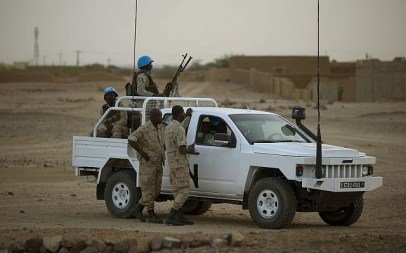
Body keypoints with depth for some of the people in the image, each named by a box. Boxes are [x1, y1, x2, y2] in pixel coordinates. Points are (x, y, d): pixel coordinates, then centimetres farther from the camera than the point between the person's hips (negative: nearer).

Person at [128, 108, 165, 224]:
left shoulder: (161, 127, 8)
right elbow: (131, 139, -24)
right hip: (147, 163, -8)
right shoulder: (144, 129, -15)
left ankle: (139, 208, 23)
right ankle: (152, 215, 0)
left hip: (158, 163, 8)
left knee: (156, 191, 10)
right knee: (148, 190, -3)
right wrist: (142, 153, -23)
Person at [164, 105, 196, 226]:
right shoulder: (179, 129, -19)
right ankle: (171, 217, -13)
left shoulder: (168, 127, 11)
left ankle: (180, 217, 13)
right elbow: (182, 150, -25)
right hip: (180, 164, -9)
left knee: (177, 191, 12)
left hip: (171, 164, 9)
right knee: (184, 191, -6)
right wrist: (190, 149, -4)